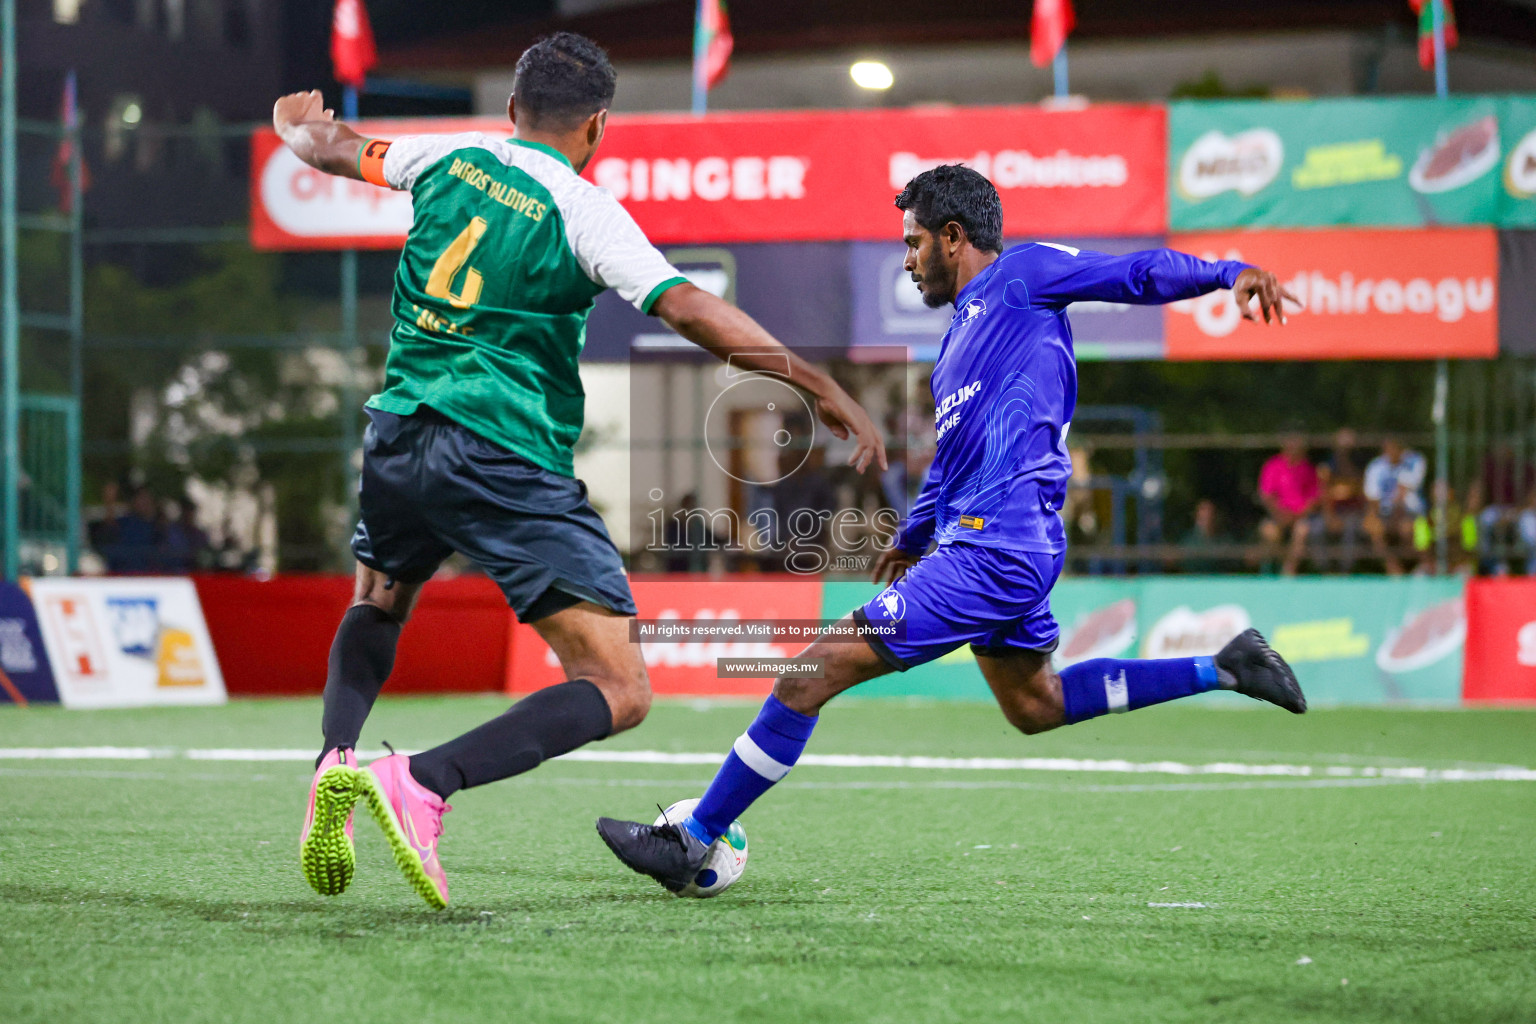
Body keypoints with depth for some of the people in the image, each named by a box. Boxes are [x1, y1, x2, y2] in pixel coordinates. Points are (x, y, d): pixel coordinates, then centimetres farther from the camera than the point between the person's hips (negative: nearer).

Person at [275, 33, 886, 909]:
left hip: (401, 435, 6)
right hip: (509, 462, -6)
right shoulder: (582, 210, -7)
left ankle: (338, 761, 10)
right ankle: (421, 785, -26)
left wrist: (305, 124, 53)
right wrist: (820, 387, -17)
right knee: (619, 690, -7)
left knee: (379, 604, 37)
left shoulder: (453, 159, 9)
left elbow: (338, 150, 29)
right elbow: (689, 310, -18)